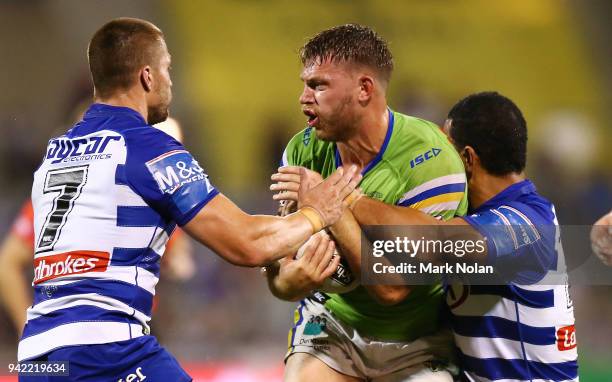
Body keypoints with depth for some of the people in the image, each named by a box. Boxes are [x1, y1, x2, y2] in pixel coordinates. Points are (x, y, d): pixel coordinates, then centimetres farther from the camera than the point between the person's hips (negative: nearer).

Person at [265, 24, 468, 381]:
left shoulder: (429, 160, -24)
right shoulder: (303, 151, -9)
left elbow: (393, 287, -27)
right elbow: (279, 273, -9)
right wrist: (288, 282, -33)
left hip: (418, 346, -3)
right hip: (331, 323, 3)